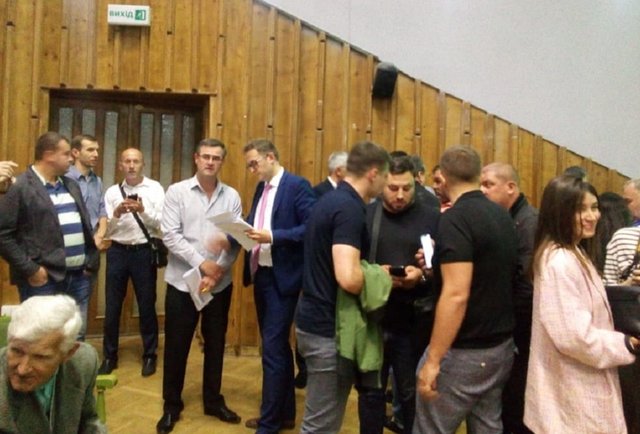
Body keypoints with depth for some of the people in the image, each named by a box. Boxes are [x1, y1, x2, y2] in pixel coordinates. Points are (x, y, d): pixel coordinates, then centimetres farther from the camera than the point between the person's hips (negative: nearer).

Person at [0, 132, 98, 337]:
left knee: (77, 337, 14)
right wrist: (30, 269, -13)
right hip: (43, 280, -6)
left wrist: (91, 261, 11)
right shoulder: (20, 187, -8)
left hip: (79, 277, 7)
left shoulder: (71, 185, 15)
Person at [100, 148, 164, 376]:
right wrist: (117, 214, -17)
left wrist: (143, 210, -25)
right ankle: (109, 356, 25)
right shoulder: (112, 191, 6)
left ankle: (149, 355, 23)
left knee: (147, 305, 8)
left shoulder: (155, 188, -2)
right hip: (117, 252, 2)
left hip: (144, 252, -2)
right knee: (112, 306, 10)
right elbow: (106, 229, 1)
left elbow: (162, 223, -9)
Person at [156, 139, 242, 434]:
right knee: (176, 346, 8)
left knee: (215, 344, 14)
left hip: (220, 284, 2)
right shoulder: (176, 192, -3)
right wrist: (202, 263, -16)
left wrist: (217, 272, -12)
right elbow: (170, 236, -10)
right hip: (183, 282, -2)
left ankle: (213, 401, 31)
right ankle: (172, 405, 25)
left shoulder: (232, 197, 2)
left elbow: (237, 242, -2)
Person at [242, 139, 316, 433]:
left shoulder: (297, 185, -12)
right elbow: (252, 224, 12)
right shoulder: (261, 188, 14)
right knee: (276, 346, 17)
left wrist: (272, 236, -24)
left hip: (281, 278, -9)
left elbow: (311, 228, -18)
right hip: (261, 274, 9)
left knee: (273, 348, -3)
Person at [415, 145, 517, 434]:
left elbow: (456, 295, -26)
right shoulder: (502, 216, 6)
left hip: (465, 352, -8)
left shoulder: (456, 218, -19)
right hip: (501, 345, 9)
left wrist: (433, 359, -22)